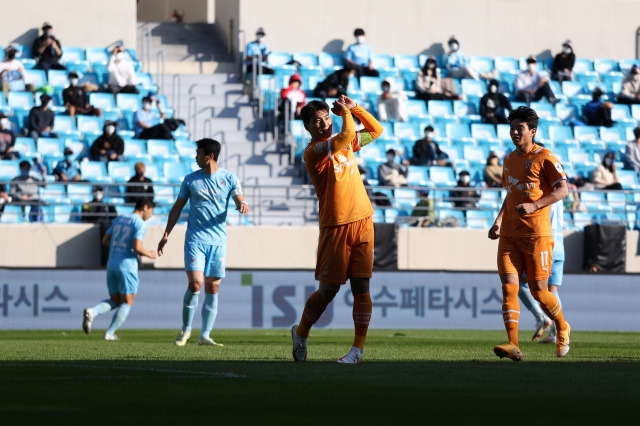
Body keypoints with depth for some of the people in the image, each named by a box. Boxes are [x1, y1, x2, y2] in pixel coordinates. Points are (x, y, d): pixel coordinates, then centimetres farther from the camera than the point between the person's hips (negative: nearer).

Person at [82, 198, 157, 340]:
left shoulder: (118, 219, 15)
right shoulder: (140, 223, -7)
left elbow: (105, 240, 17)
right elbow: (137, 247, -17)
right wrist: (149, 254, 1)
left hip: (111, 264, 7)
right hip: (127, 265, -7)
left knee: (115, 301, 16)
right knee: (127, 303, 4)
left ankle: (92, 312, -10)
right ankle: (110, 333, -6)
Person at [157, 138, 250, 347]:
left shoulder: (228, 178, 3)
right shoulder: (191, 179, 5)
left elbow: (240, 201, 0)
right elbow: (177, 207, 11)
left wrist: (243, 205, -25)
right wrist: (166, 234, 8)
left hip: (218, 241, 1)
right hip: (195, 238, -1)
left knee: (212, 288, 2)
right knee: (195, 284, -14)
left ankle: (205, 335, 7)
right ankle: (186, 329, 4)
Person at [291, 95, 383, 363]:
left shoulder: (345, 144, 14)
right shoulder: (313, 152, -10)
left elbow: (376, 131, 26)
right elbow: (348, 134, -23)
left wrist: (355, 108, 13)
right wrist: (346, 113, -5)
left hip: (362, 222, 5)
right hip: (335, 227, -5)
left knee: (361, 286, -3)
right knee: (328, 290, 0)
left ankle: (359, 348, -2)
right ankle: (301, 332, 24)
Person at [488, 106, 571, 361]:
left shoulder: (544, 158, -7)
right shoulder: (509, 159, 14)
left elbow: (562, 190, -14)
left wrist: (534, 206, -26)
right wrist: (499, 221, 15)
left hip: (537, 234, -6)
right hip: (509, 235, 6)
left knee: (539, 291, -1)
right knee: (509, 287, -9)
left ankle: (562, 328, 27)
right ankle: (513, 345, -15)